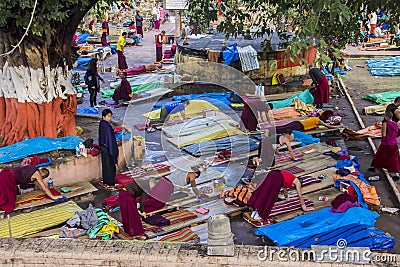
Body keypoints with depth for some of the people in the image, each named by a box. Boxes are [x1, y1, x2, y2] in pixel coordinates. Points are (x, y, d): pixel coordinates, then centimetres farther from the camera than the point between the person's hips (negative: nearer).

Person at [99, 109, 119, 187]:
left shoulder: (101, 124, 5)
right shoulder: (107, 126, -22)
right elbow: (110, 139, -21)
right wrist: (112, 151, -19)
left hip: (103, 147, 9)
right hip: (107, 148, -9)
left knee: (105, 165, 16)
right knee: (110, 166, 2)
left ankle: (105, 181, 26)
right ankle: (111, 183, 10)